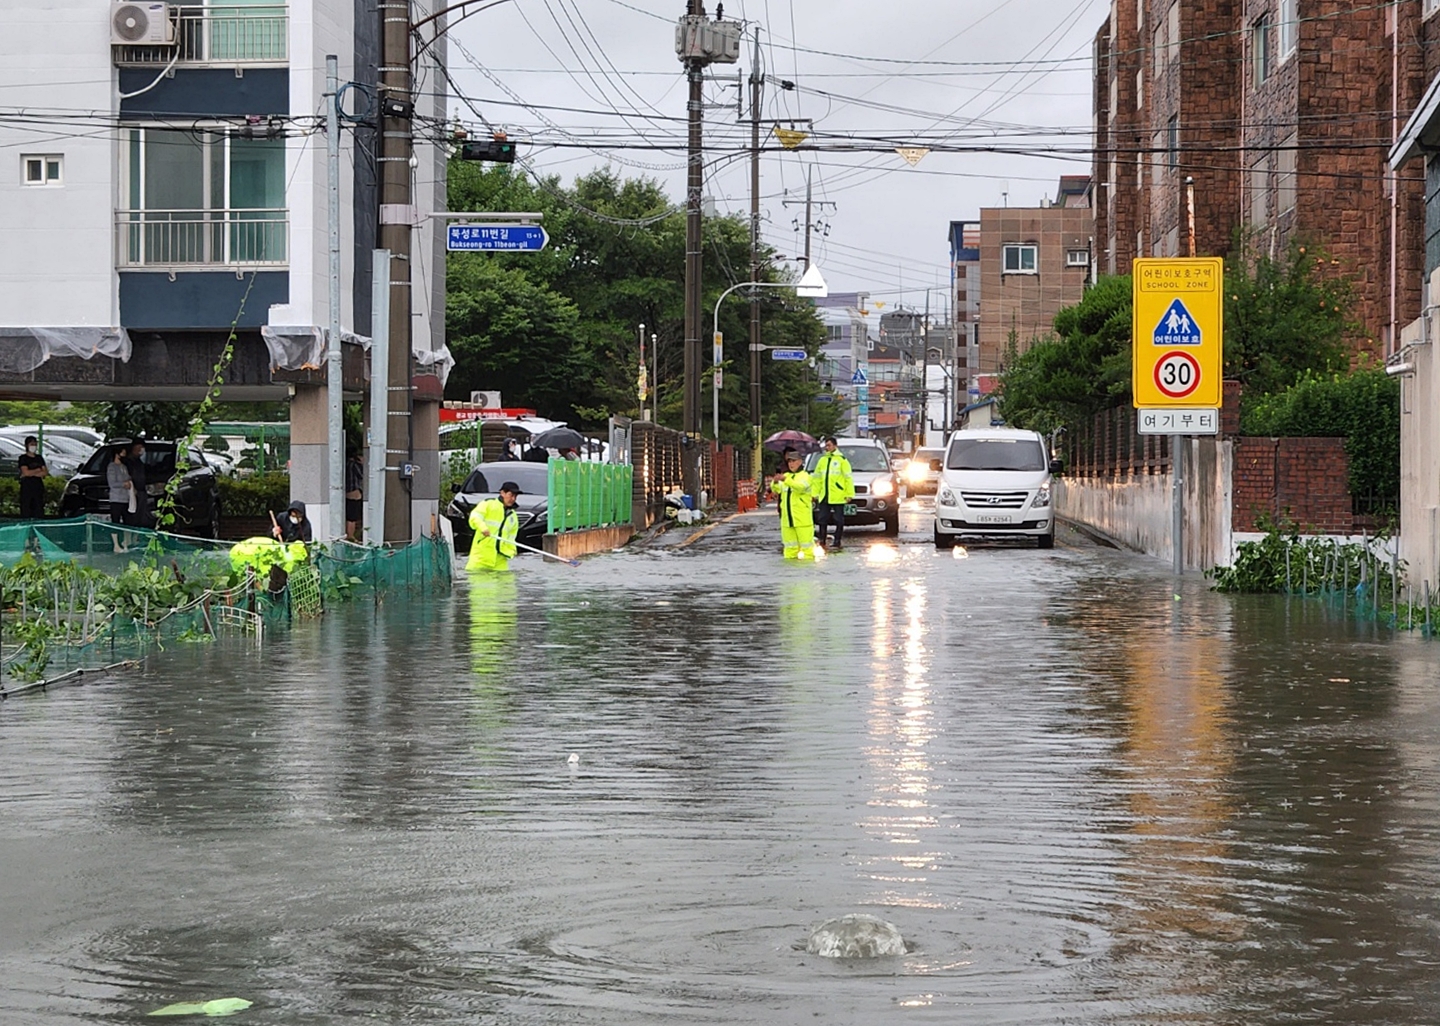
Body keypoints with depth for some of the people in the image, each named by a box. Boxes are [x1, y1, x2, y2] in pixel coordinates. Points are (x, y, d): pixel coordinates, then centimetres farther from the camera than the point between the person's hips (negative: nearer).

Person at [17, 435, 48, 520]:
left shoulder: (39, 458, 15)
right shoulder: (23, 458, 0)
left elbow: (45, 473, 5)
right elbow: (26, 472, -13)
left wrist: (32, 474, -7)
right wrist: (38, 470, -1)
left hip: (39, 487, 5)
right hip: (27, 487, -5)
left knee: (39, 512, 2)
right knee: (25, 512, -8)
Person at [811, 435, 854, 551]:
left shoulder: (842, 460, -2)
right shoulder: (822, 460, 14)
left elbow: (849, 477, -5)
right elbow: (817, 478, 17)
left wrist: (849, 494, -10)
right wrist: (815, 492, 10)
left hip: (838, 497, -5)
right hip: (824, 497, 5)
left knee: (839, 520, 0)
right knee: (822, 520, 4)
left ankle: (837, 543, 6)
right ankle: (822, 542, 10)